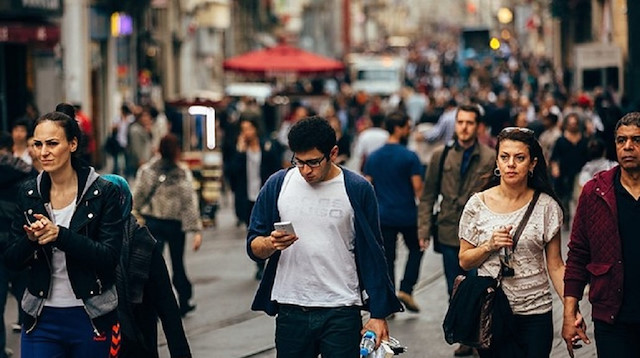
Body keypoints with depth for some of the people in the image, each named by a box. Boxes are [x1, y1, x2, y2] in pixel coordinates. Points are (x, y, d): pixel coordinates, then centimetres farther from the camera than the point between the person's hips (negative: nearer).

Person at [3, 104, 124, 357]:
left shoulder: (103, 192, -7)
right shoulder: (29, 193, 4)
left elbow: (110, 257, -14)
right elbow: (11, 261, 4)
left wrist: (60, 235, -25)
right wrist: (30, 240, -18)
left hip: (91, 318, -2)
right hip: (41, 319, 3)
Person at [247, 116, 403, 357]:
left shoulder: (357, 190, -2)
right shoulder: (277, 185, 3)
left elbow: (372, 255, 1)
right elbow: (253, 247, 5)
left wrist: (378, 314, -3)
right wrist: (271, 243, -18)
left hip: (342, 312, -2)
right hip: (291, 311, 2)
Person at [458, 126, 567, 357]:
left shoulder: (546, 206, -2)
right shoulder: (478, 204, -1)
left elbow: (555, 265, 1)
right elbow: (464, 261, 6)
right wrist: (490, 245, -13)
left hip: (535, 313, -1)